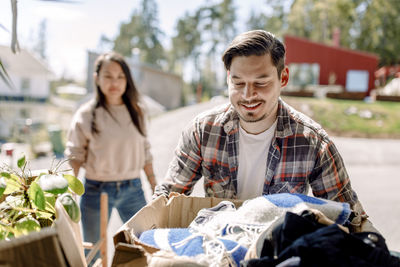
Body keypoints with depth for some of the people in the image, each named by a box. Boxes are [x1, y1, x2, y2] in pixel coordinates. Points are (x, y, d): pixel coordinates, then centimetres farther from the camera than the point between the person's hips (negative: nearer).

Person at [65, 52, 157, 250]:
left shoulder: (136, 111, 3)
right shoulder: (86, 114, -6)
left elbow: (144, 152, 9)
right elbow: (75, 154, -5)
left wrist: (155, 189, 11)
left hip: (132, 189, 3)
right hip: (96, 190, -2)